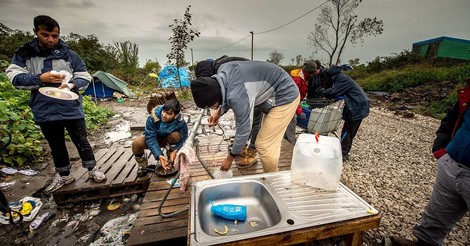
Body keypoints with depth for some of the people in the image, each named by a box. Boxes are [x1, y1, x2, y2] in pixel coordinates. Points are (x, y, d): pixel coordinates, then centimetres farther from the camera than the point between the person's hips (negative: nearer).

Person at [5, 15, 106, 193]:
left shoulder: (69, 54, 2)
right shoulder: (24, 54, 5)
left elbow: (85, 77, 2)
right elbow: (14, 77, -1)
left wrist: (72, 85, -17)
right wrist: (40, 79, -19)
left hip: (71, 109, -2)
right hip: (44, 112, 2)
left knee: (81, 142, 6)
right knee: (56, 146, 15)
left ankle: (92, 169, 23)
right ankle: (63, 175, 32)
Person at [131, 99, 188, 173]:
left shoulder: (181, 122, -31)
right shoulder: (153, 118, -34)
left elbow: (183, 138, -20)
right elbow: (150, 138, -31)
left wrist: (175, 151, -38)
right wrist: (159, 155, -42)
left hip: (168, 140, 0)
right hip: (154, 137, 0)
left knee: (176, 135, -34)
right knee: (136, 143, -28)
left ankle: (170, 161, -9)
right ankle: (143, 166, 4)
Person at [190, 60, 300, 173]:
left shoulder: (238, 96, -36)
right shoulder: (221, 72, -10)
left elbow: (243, 130, -23)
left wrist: (230, 158, -9)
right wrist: (219, 111, -1)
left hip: (285, 97, -9)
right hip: (272, 93, 9)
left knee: (264, 145, -9)